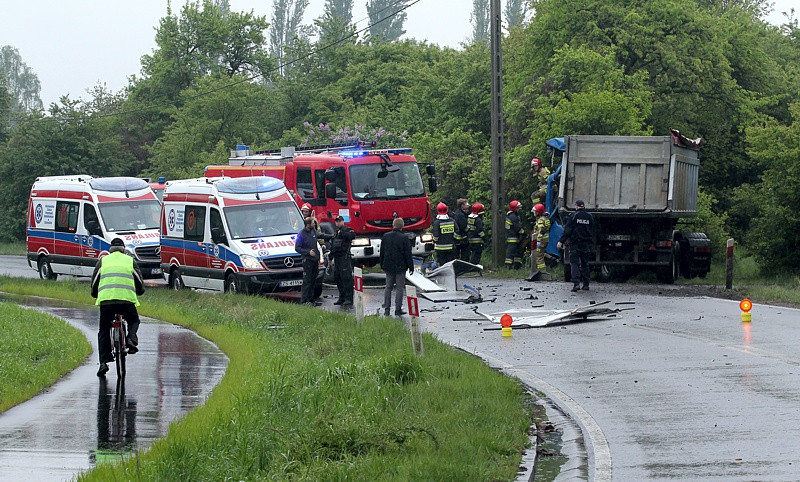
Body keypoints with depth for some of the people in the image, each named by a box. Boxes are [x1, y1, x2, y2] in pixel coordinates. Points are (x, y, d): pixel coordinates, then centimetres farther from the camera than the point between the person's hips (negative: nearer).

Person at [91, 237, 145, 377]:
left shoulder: (103, 261, 17)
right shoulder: (130, 261, 17)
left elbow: (94, 282, 18)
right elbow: (140, 283, 19)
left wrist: (95, 294, 38)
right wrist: (139, 291, 41)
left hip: (106, 299, 0)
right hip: (127, 298, 0)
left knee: (104, 331, 12)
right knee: (133, 321, 27)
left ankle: (104, 362, 0)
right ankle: (131, 339, -4)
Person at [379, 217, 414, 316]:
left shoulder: (385, 236, 2)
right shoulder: (404, 238, -12)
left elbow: (382, 252, 9)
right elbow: (408, 254, -10)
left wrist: (382, 265, 19)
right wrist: (411, 267, -2)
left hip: (388, 266, 4)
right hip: (400, 267, -4)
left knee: (388, 287, 11)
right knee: (399, 288, 1)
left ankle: (386, 309, 8)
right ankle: (398, 310, 0)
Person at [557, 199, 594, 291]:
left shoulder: (574, 216, -7)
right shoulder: (590, 217, 7)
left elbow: (567, 230, -10)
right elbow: (592, 231, 12)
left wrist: (561, 241, -7)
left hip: (575, 243, -4)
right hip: (586, 244, 4)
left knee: (574, 263, -4)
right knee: (585, 264, 13)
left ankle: (576, 283, -18)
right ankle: (586, 284, 15)